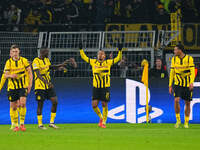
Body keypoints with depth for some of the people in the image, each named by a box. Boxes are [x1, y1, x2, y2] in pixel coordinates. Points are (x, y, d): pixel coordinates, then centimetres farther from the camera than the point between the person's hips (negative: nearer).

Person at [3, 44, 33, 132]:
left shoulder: (24, 60, -1)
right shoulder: (8, 62, 0)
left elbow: (30, 72, 5)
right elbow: (5, 75, -4)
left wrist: (30, 84, -3)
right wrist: (11, 75, -27)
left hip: (23, 86, -1)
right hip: (12, 87, 1)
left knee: (22, 104, -19)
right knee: (13, 107, 3)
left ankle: (22, 123, -7)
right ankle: (15, 125, 18)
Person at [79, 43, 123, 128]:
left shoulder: (108, 62, 2)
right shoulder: (93, 62, 6)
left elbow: (118, 58, 4)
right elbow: (84, 57, 14)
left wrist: (120, 50, -9)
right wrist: (81, 49, 4)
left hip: (105, 87, -2)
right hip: (96, 87, 2)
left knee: (104, 105, 0)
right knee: (94, 105, -5)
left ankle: (103, 122, 13)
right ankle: (101, 117, 22)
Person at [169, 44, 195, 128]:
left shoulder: (189, 59, -6)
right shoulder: (174, 59, 3)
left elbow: (192, 71, -10)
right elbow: (172, 72, 7)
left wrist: (191, 82, -25)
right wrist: (170, 85, 5)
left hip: (188, 84, -1)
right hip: (178, 83, 1)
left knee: (187, 103, 3)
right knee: (176, 100, -17)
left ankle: (186, 122, 15)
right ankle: (178, 120, -2)